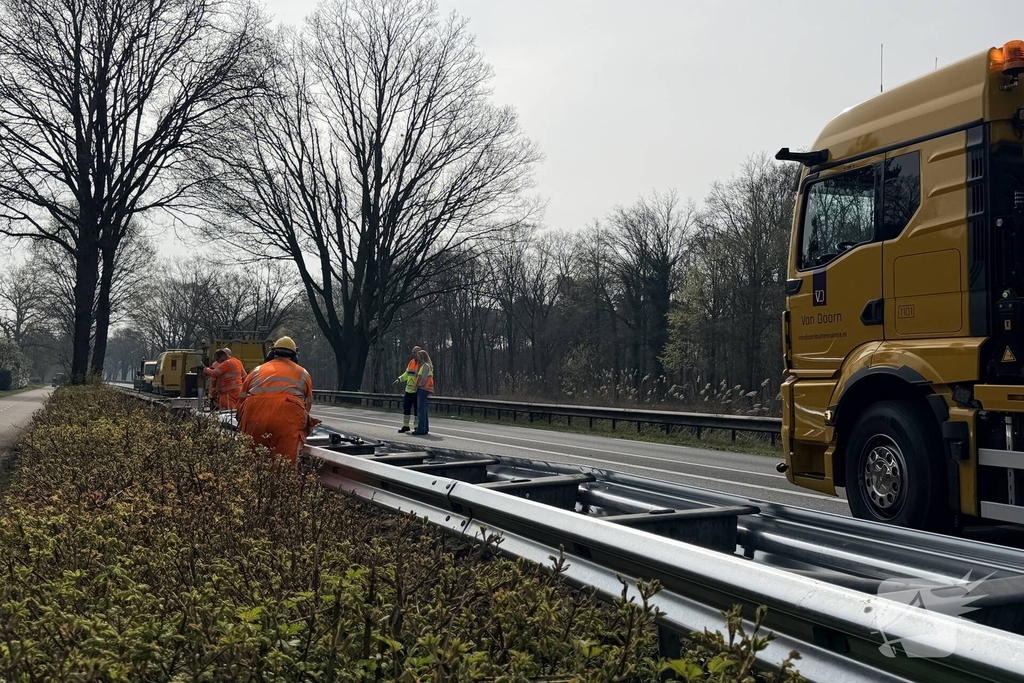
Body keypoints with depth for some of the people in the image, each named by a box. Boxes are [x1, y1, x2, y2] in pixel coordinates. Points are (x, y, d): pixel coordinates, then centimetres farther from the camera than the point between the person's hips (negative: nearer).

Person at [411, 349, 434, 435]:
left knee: (421, 409, -11)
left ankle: (421, 429, -13)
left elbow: (424, 378, -18)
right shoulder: (422, 365, 21)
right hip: (422, 390, 10)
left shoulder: (425, 365, -10)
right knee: (423, 409, 12)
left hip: (422, 389, -10)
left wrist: (417, 387, -12)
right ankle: (425, 428, 15)